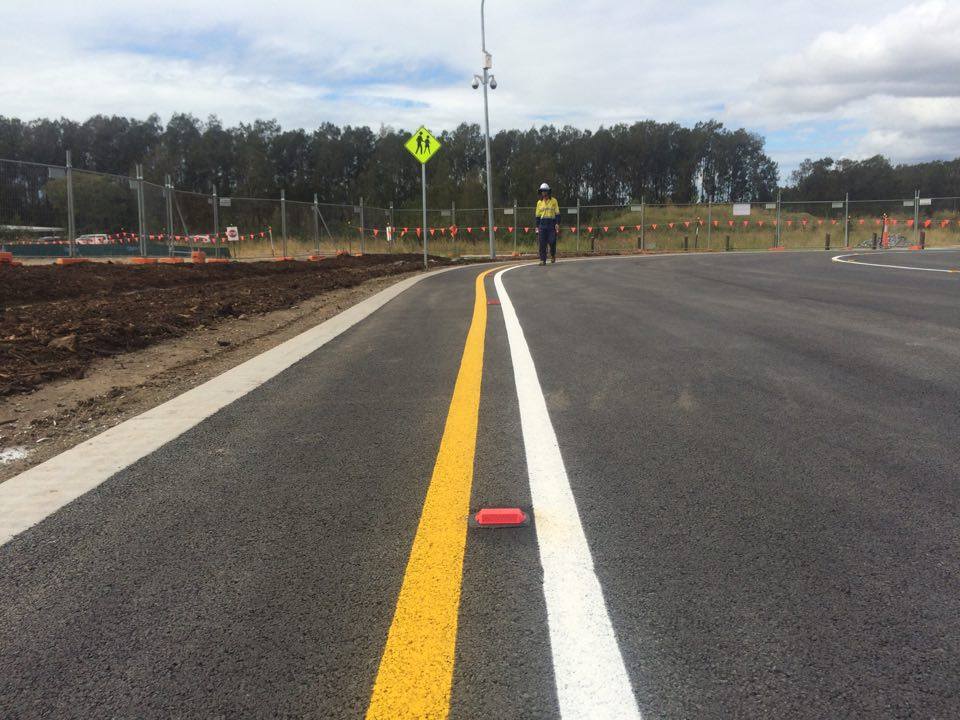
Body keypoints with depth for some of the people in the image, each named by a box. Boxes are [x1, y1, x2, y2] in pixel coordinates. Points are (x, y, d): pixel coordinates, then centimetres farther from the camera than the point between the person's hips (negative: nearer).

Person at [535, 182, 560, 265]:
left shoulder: (553, 201, 4)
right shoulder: (539, 202, 12)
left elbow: (557, 213, 3)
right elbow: (537, 215, 15)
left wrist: (557, 223, -7)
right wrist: (537, 226, 9)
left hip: (551, 224, -2)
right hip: (542, 224, 2)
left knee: (552, 242, -2)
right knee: (542, 243, -4)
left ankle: (553, 255, 26)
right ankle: (543, 260, -2)